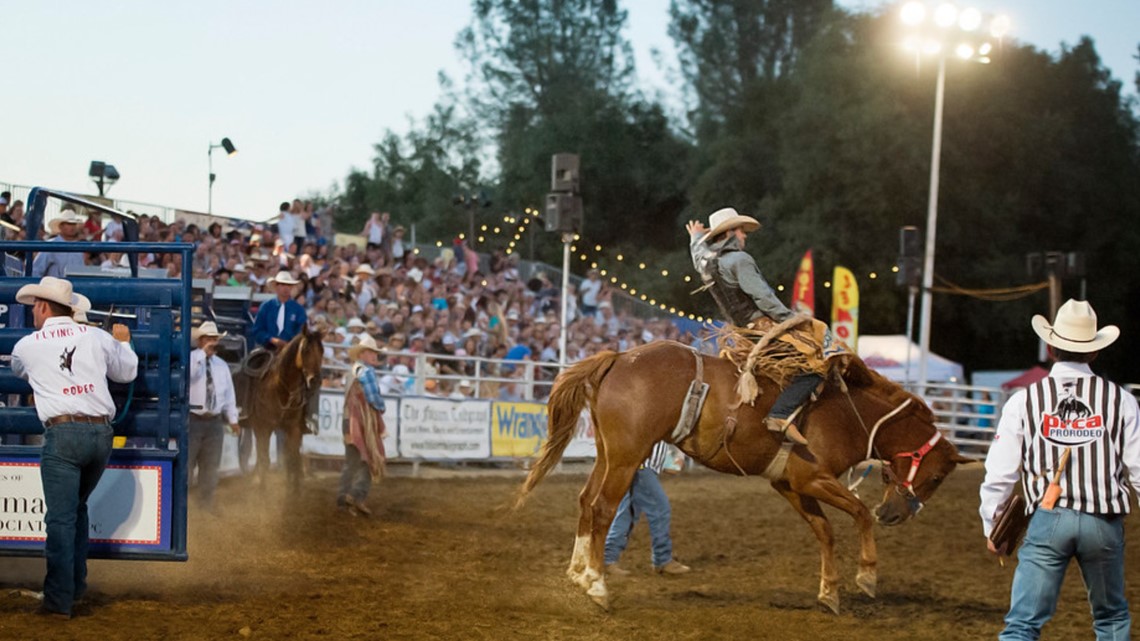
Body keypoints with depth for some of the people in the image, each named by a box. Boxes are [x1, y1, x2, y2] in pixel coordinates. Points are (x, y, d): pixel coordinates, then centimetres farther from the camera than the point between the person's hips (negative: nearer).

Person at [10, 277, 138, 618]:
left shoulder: (28, 346, 3)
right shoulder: (97, 337, 8)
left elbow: (18, 370, 27)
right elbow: (127, 372, 22)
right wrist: (123, 342, 42)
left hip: (63, 433, -4)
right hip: (101, 431, 4)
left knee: (60, 517, -4)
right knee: (77, 507, 22)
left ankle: (59, 600, -7)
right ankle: (76, 585, 27)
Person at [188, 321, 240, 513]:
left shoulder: (222, 365, 12)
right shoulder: (190, 359, -5)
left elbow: (229, 393, 14)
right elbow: (187, 373, -29)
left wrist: (233, 419, 10)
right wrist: (203, 353, -25)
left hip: (214, 422, 5)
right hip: (192, 420, -5)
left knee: (210, 466, 10)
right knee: (185, 463, -4)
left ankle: (206, 504, 20)